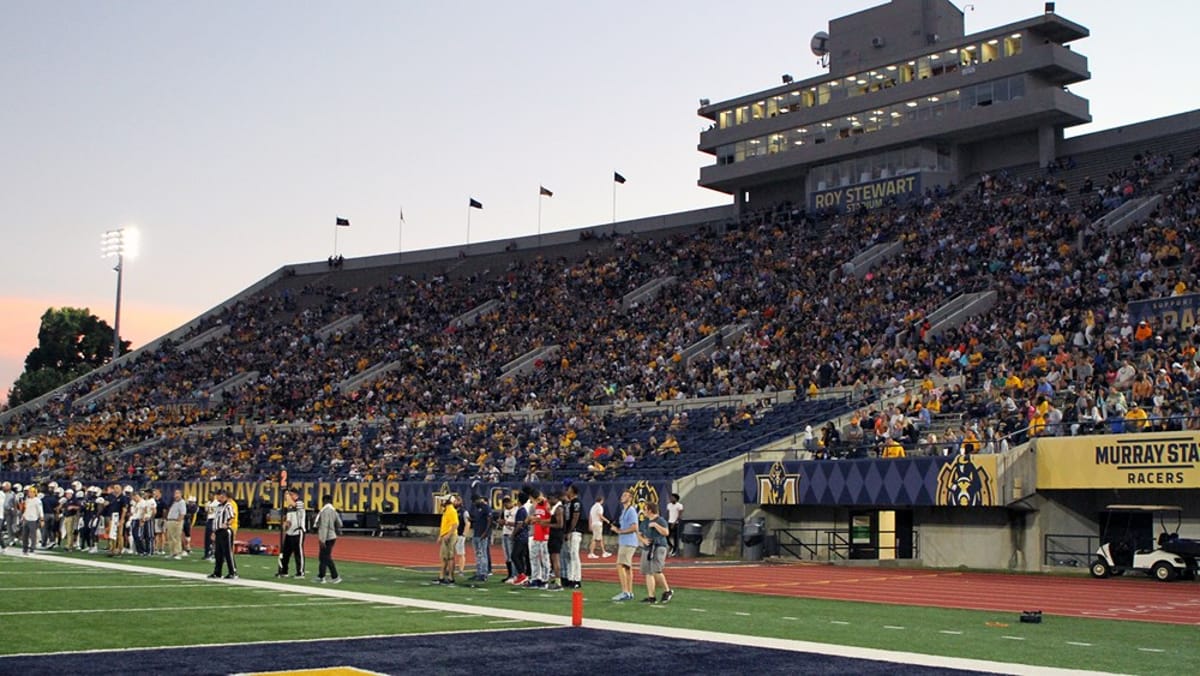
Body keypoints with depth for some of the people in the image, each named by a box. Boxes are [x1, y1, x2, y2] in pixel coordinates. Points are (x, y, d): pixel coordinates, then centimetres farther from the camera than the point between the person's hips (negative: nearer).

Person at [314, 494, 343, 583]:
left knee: (326, 558, -5)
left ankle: (336, 577, -7)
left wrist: (322, 540, -24)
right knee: (322, 557, 16)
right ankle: (321, 577, 21)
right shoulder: (333, 511, 12)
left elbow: (324, 526, -22)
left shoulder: (325, 511, -16)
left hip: (327, 538, -9)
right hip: (331, 537, 9)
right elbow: (339, 524, 16)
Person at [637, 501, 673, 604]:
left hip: (658, 548, -7)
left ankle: (667, 591, 1)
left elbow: (666, 532, -18)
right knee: (648, 573, 3)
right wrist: (643, 540, -3)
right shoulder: (644, 522, 15)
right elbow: (639, 534, 17)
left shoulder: (660, 520, -6)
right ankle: (650, 597, 7)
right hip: (647, 549, 7)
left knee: (656, 571, -17)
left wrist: (655, 525, -20)